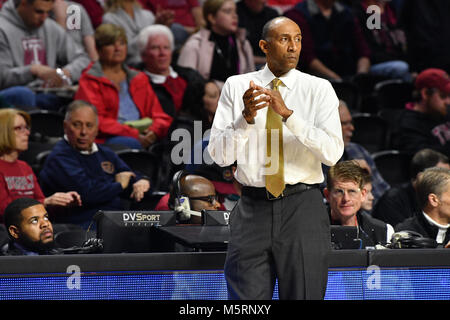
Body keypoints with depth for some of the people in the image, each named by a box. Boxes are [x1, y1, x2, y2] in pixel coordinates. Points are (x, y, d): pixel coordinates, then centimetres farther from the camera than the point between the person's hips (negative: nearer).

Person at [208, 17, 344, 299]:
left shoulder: (319, 89, 3)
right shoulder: (236, 87, 7)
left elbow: (333, 153, -11)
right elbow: (219, 155, 1)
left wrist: (287, 114, -20)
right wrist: (246, 118, -16)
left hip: (303, 207, 0)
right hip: (252, 209, 1)